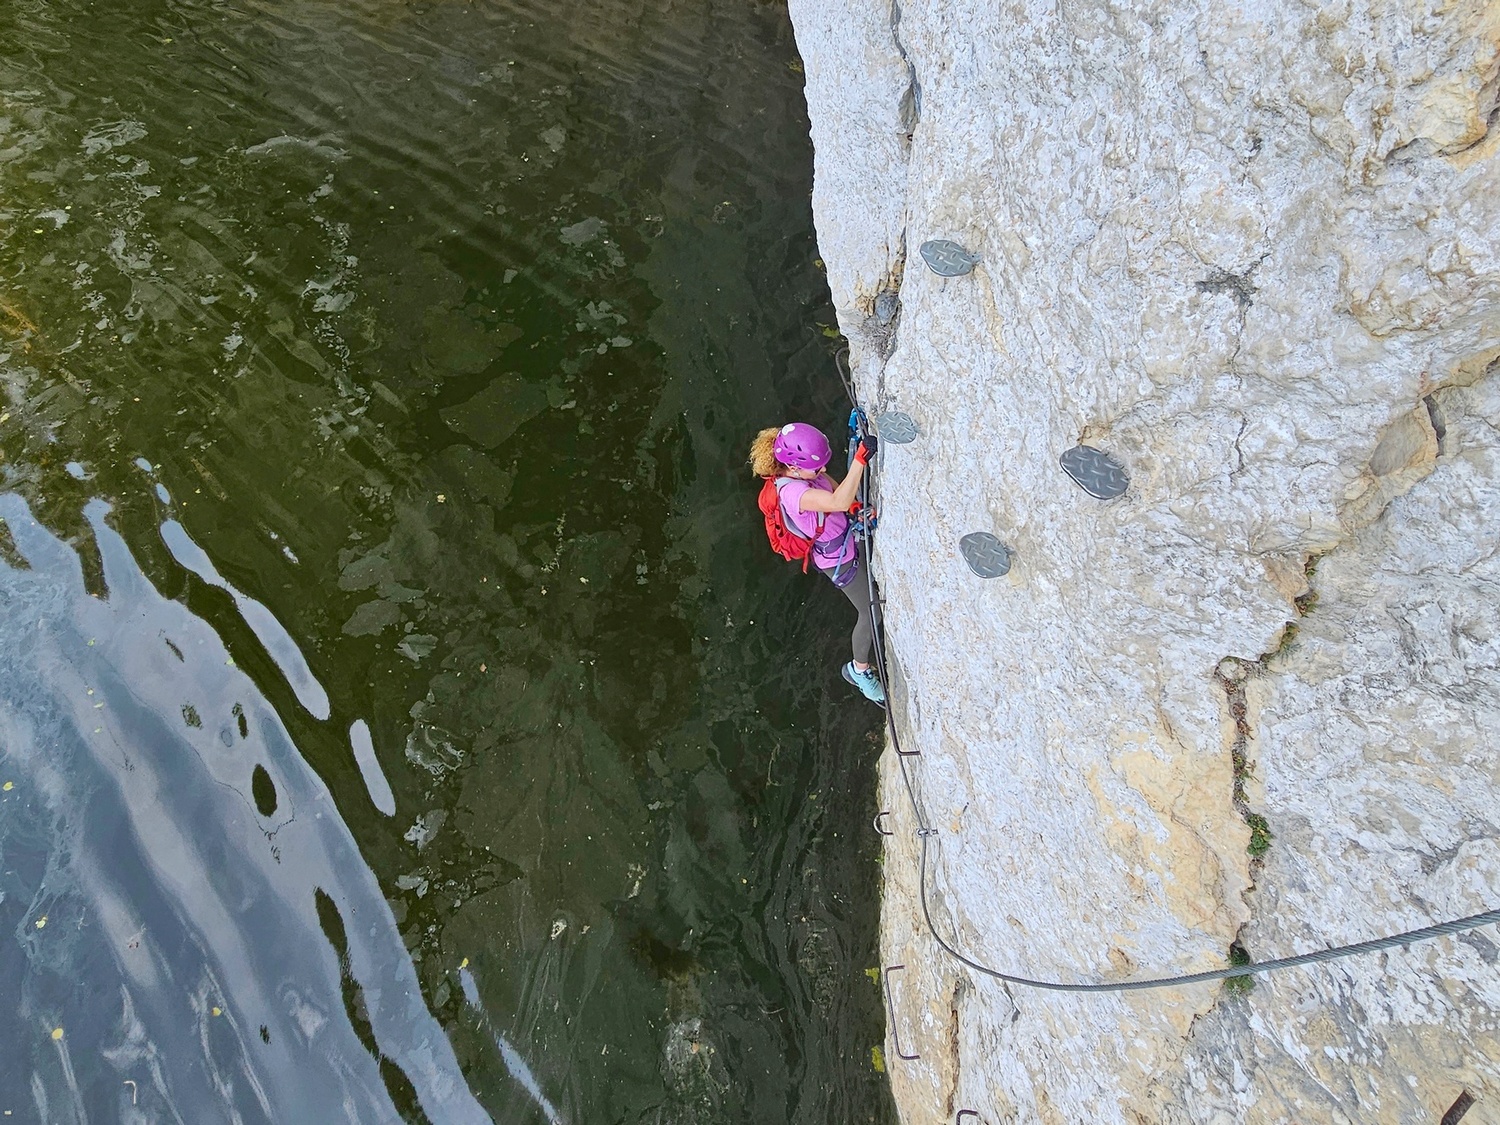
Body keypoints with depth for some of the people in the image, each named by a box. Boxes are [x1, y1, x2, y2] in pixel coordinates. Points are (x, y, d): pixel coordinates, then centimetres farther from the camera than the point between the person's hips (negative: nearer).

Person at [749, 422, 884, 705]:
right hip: (839, 559, -8)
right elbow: (839, 503, -53)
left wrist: (859, 505, -16)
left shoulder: (806, 472, -13)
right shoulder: (792, 492, -39)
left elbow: (836, 487, 2)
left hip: (851, 536, 8)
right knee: (870, 614, 6)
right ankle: (859, 670, 30)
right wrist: (860, 459, -56)